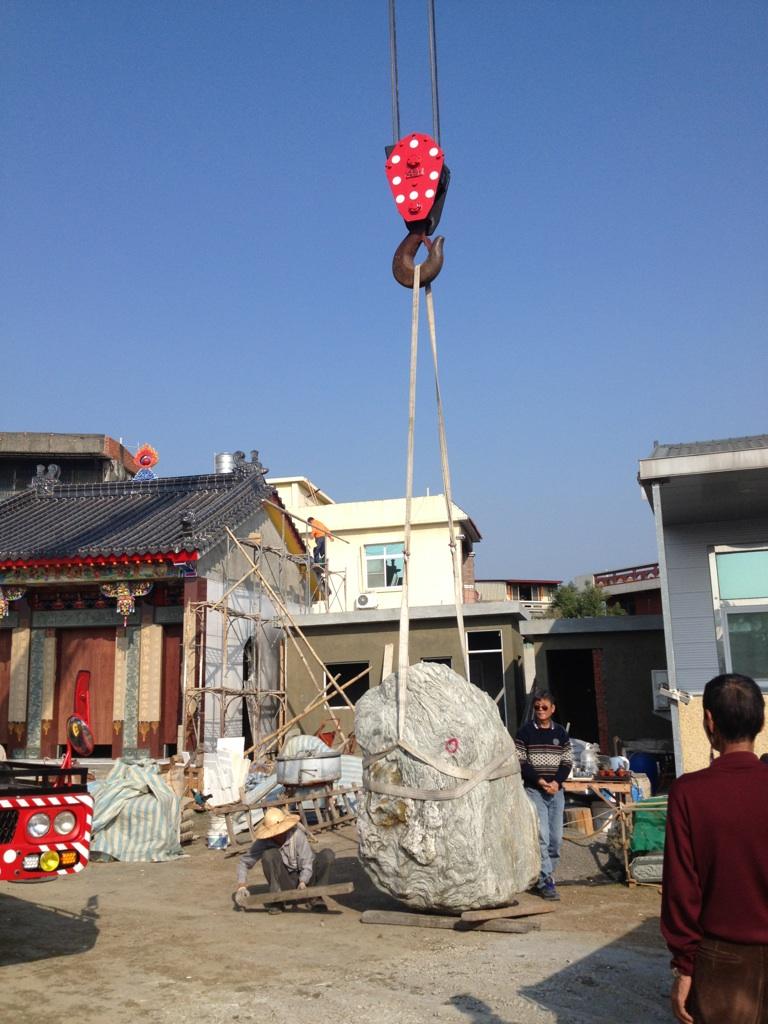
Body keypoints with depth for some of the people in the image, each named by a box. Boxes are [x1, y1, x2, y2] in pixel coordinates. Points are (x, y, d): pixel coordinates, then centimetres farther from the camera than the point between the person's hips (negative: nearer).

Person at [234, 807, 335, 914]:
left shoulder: (297, 835, -21)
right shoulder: (264, 842, -14)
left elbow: (307, 864, -21)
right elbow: (245, 862, -4)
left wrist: (303, 882, -37)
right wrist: (241, 885, -17)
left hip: (304, 878, -1)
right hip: (286, 883, 1)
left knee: (327, 855, -26)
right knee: (269, 854, -26)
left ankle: (316, 897, -13)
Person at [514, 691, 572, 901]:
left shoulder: (560, 733, 7)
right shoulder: (525, 732, -2)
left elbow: (567, 762, 9)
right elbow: (519, 762, -4)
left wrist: (557, 782, -7)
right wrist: (538, 780, -14)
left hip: (556, 791, 4)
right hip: (534, 790, -4)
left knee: (556, 838, 4)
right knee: (541, 837, -11)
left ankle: (544, 874, 20)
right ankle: (546, 881, -7)